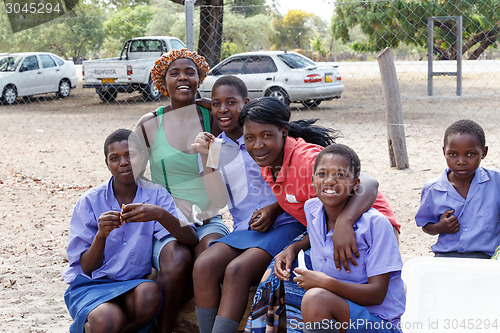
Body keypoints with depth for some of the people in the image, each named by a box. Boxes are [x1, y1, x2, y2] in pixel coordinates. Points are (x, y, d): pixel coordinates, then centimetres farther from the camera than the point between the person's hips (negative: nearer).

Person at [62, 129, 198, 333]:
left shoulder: (156, 195, 2)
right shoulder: (90, 202, -1)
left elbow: (192, 240, -12)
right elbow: (87, 268, -3)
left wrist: (160, 214, -29)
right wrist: (101, 235, -23)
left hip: (134, 285, 2)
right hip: (91, 285, -2)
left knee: (150, 293, -33)